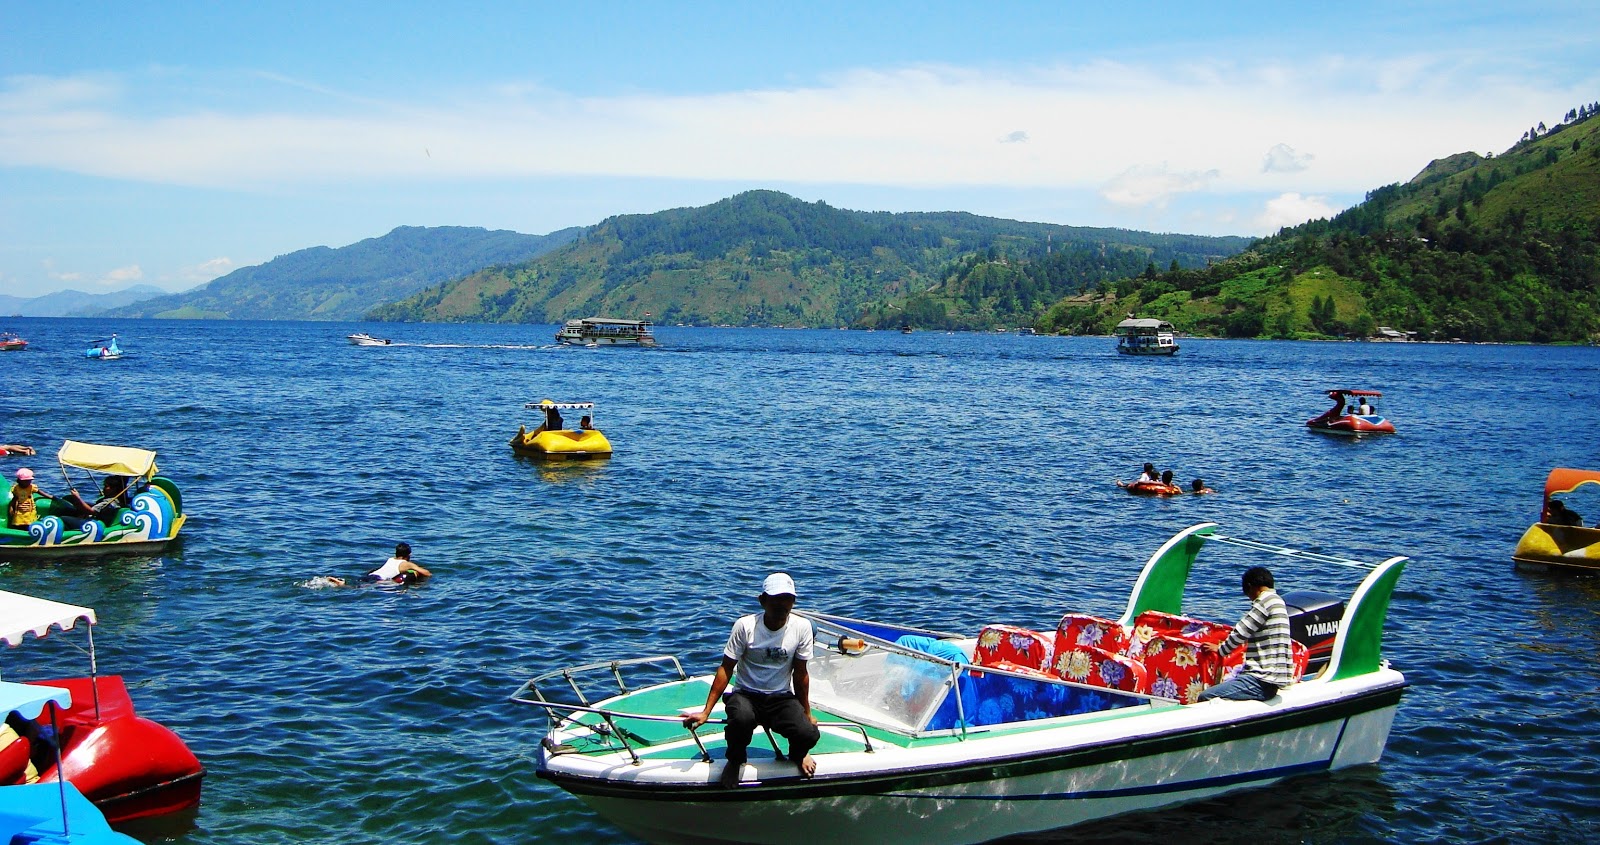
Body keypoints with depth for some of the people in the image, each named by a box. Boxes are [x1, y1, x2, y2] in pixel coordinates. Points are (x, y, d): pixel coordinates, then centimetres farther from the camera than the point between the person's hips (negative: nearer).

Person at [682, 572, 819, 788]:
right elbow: (726, 668, -7)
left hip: (781, 697, 2)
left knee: (809, 734, -28)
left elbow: (800, 673, 4)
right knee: (742, 718, -39)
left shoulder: (802, 627, -7)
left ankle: (797, 754, 14)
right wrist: (706, 712, -10)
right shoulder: (745, 625, -12)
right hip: (746, 694, -2)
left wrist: (806, 713, 11)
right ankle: (735, 760, -3)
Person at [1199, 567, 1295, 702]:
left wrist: (1220, 649, 7)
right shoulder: (1277, 601, 20)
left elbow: (1241, 632, -9)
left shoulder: (1265, 601, -10)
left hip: (1263, 682, -10)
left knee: (1205, 697, -19)